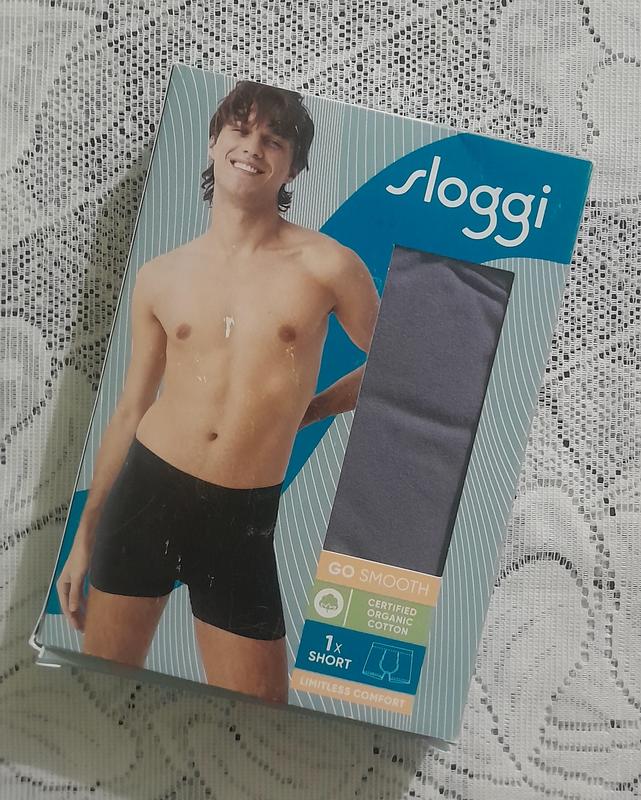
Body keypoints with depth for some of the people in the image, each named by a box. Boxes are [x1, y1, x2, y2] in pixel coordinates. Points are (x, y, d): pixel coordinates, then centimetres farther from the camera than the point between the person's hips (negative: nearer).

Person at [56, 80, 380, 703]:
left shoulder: (327, 266, -4)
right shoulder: (161, 276, 5)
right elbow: (131, 409, 10)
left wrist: (304, 410, 8)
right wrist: (85, 535, 11)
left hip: (243, 517, -2)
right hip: (145, 490, 2)